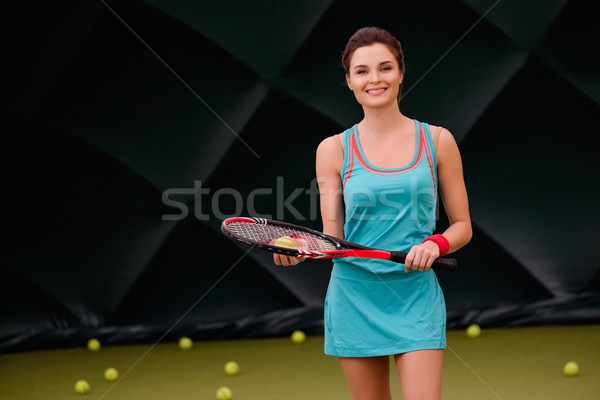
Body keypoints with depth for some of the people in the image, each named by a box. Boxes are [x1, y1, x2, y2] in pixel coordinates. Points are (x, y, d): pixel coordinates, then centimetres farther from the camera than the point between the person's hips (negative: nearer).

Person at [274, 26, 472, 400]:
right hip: (356, 296, 1)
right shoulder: (334, 149, 2)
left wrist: (435, 245, -14)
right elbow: (332, 238, 2)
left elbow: (462, 226, 7)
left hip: (417, 296, -1)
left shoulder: (437, 141, 2)